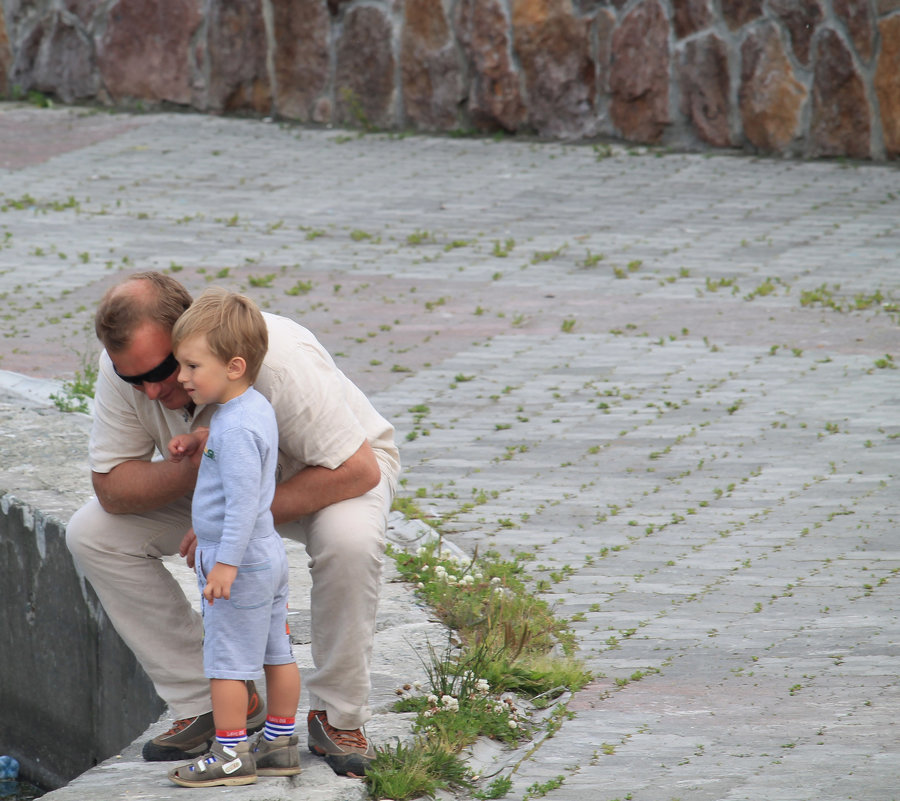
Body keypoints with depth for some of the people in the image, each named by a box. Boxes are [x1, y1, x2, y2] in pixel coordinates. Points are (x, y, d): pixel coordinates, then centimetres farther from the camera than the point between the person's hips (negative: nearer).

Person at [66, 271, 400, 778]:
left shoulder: (278, 360, -39)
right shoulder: (124, 368, -23)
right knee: (92, 534, -14)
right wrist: (194, 468, -38)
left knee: (348, 537, -39)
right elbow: (111, 488, -18)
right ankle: (208, 700, -5)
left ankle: (338, 716, -16)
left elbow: (358, 469, -37)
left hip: (336, 467, -5)